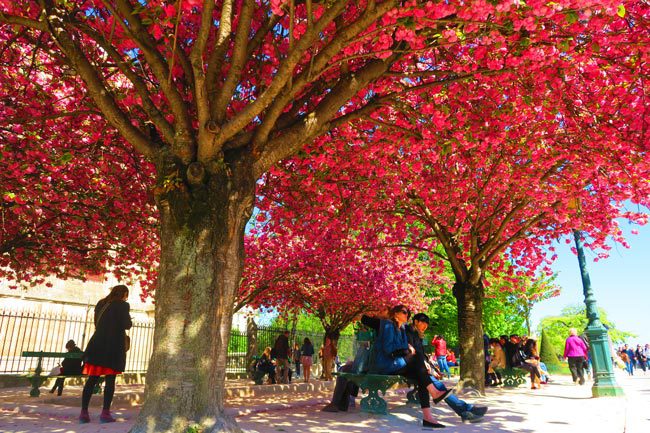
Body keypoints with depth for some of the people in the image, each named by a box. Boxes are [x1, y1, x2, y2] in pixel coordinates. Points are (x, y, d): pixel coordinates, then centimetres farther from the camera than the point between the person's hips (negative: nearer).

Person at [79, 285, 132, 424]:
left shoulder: (101, 304, 16)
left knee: (92, 379, 6)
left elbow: (97, 323, 21)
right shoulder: (123, 305, -2)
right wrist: (128, 320, 13)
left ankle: (84, 413, 2)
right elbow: (127, 325, -7)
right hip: (114, 345, -5)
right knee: (110, 379, -1)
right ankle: (105, 413, -4)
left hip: (98, 343, 5)